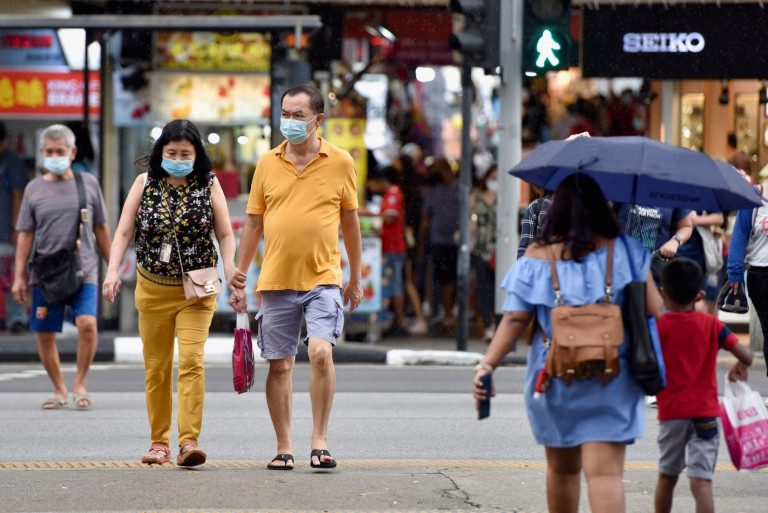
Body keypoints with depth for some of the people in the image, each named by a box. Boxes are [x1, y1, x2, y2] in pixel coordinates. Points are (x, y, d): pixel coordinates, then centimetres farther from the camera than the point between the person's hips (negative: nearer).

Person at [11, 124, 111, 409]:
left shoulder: (88, 184, 7)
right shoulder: (34, 189, 7)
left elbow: (100, 228, 14)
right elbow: (25, 235, 8)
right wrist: (19, 277, 2)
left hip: (84, 270, -1)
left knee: (87, 324, -21)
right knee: (45, 335, 3)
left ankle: (80, 384, -4)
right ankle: (59, 390, 20)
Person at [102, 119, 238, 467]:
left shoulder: (209, 185, 1)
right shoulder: (145, 184, 3)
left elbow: (225, 235, 2)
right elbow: (124, 232, 1)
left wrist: (232, 276, -10)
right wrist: (113, 270, -14)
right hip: (152, 289, 2)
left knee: (192, 360, -16)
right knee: (156, 367, 7)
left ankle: (189, 441, -19)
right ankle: (159, 442, 16)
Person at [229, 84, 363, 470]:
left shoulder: (340, 162, 2)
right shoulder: (267, 163, 6)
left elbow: (350, 221, 10)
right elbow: (253, 224, 11)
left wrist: (355, 278, 13)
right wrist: (238, 280, 8)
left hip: (323, 277, -2)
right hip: (275, 279, 2)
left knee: (321, 352, -19)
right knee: (279, 365, 5)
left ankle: (320, 442, -10)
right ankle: (284, 448, 15)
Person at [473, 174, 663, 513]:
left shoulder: (537, 255, -4)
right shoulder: (625, 250, -5)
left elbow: (515, 318, -10)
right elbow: (654, 311, -4)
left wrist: (488, 364, -8)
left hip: (554, 379, 2)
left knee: (562, 469, 20)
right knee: (604, 472, -9)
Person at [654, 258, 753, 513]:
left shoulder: (658, 326, -5)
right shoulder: (711, 325, -1)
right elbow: (745, 355, -6)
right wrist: (740, 367, 16)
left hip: (671, 413, 0)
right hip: (705, 412, 0)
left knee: (667, 477, 18)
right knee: (701, 482, -7)